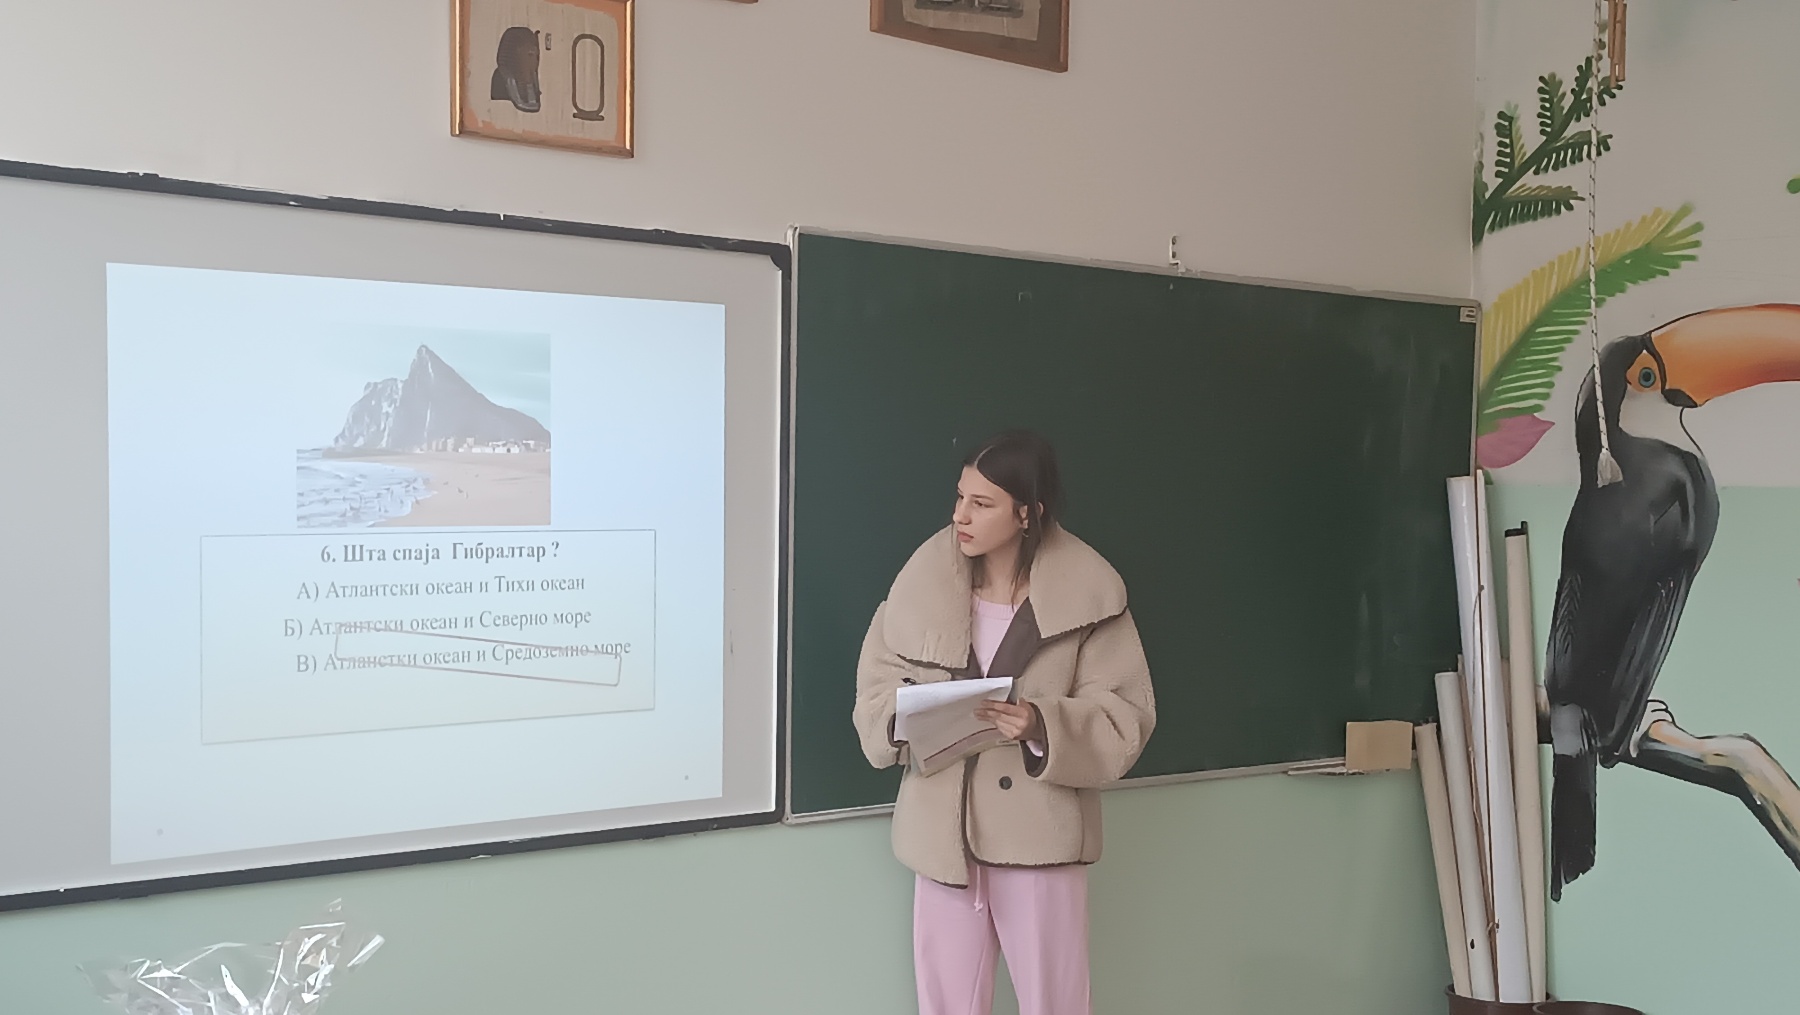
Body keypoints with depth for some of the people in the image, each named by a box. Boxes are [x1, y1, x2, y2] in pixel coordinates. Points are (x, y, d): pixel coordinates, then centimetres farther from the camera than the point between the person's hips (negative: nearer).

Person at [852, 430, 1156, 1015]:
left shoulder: (1088, 592, -9)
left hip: (1040, 829, -2)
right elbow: (876, 683, 5)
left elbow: (1125, 715, -7)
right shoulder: (924, 577, -2)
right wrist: (902, 718, -16)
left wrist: (1041, 725, -24)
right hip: (941, 826, 3)